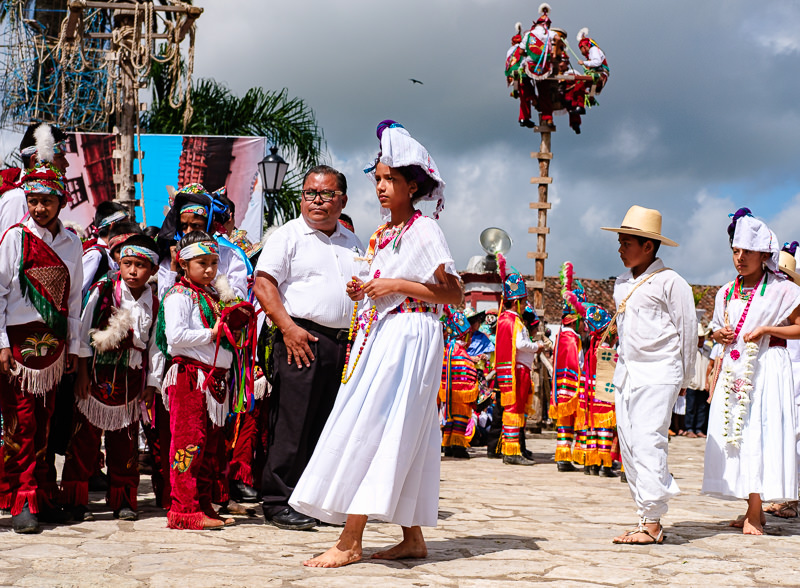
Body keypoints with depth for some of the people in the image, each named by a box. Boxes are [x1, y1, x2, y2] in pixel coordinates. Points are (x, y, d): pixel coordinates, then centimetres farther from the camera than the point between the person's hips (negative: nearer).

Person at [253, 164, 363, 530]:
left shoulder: (354, 245, 20)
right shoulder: (288, 236, 2)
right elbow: (264, 283, -7)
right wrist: (288, 327, -16)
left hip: (346, 344, 6)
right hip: (303, 339, -6)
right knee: (292, 424, -7)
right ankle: (279, 502, 0)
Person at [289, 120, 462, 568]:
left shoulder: (425, 231, -7)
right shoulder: (381, 235, 17)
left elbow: (455, 295, -12)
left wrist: (397, 286, -17)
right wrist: (363, 292, 4)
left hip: (408, 340, -8)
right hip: (379, 338, 9)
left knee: (369, 431, -13)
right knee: (399, 437, 8)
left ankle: (350, 542, -11)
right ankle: (413, 537, 14)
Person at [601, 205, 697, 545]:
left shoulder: (669, 282, -7)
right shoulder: (622, 283, 14)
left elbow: (688, 329, -1)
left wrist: (683, 378, 4)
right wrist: (625, 366, 19)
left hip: (658, 375, -8)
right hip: (626, 373, 8)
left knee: (648, 443, -14)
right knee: (628, 446, 4)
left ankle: (653, 523, -12)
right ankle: (646, 518, 10)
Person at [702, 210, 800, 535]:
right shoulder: (727, 292, 13)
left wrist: (766, 329, -15)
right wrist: (719, 334, 1)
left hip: (767, 368, -6)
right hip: (734, 370, 6)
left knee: (760, 433, -11)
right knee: (734, 432, 3)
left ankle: (754, 515, -10)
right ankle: (754, 511, 11)